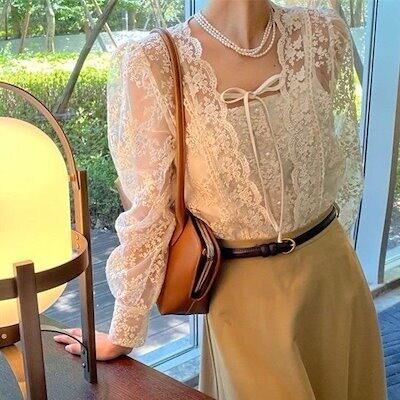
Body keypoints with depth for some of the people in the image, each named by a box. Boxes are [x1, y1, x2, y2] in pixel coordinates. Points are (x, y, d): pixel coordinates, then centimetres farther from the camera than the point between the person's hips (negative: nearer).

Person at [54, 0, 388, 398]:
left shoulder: (324, 33, -7)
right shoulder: (153, 65, -19)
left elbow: (342, 160, 6)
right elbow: (147, 213, -12)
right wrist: (123, 333, -4)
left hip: (333, 274, 5)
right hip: (246, 291, -4)